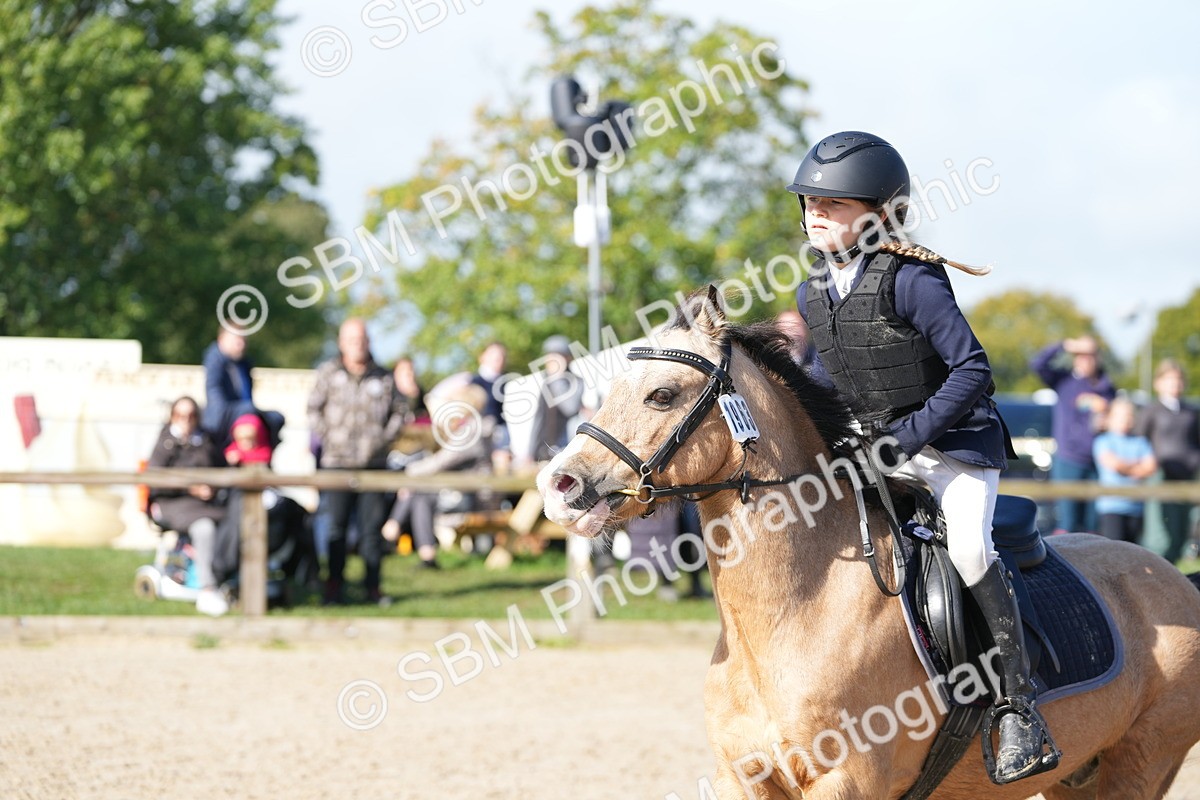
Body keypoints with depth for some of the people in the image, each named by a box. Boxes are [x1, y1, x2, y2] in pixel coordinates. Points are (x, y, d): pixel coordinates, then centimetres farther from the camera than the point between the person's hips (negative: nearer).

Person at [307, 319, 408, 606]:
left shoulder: (383, 377, 7)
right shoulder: (328, 372, 2)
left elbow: (399, 410, 15)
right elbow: (313, 409, 5)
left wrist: (385, 438, 2)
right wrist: (327, 437, -6)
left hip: (374, 463, 1)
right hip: (337, 463, -1)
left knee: (373, 526, 3)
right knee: (336, 526, -1)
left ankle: (373, 585, 9)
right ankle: (334, 586, 4)